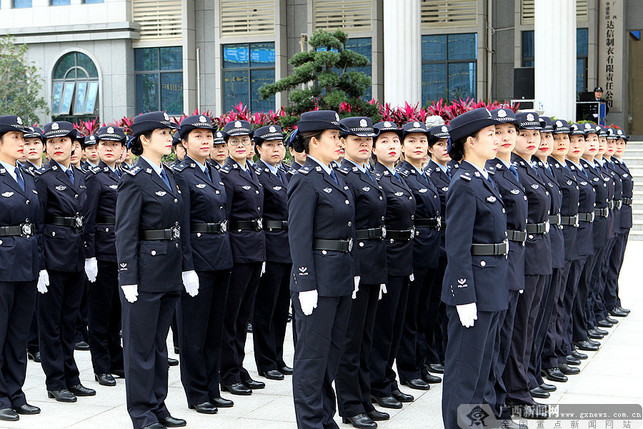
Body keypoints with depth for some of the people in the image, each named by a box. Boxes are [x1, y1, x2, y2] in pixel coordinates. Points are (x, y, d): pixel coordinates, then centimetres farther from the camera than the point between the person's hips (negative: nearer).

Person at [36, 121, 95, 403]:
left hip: (77, 256, 6)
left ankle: (71, 377, 21)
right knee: (51, 321, 2)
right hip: (53, 254, -6)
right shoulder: (43, 178, -7)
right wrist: (39, 261, -15)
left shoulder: (80, 177, 12)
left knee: (70, 318, 13)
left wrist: (88, 254, 13)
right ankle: (55, 382, 9)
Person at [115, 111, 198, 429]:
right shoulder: (134, 179, -10)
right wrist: (128, 279, -17)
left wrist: (187, 267, 12)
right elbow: (125, 233, -14)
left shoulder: (169, 176, 14)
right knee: (140, 344, 2)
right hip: (145, 270, -8)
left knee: (159, 342, 14)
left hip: (170, 271, 8)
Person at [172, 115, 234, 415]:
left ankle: (212, 389, 21)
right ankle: (196, 394, 10)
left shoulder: (214, 173, 15)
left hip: (221, 257, 8)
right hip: (198, 257, -8)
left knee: (215, 327, 13)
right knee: (194, 329, 1)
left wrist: (227, 255, 16)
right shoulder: (180, 174, -9)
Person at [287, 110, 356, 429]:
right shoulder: (305, 181, -12)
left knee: (331, 351, 15)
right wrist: (306, 286, -19)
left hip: (341, 278, 9)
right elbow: (299, 237, -16)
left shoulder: (336, 178, 14)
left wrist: (353, 273, 15)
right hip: (318, 278, -9)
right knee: (312, 353, 0)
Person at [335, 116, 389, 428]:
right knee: (350, 339, 0)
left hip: (374, 266, 9)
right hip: (354, 264, -9)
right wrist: (350, 271, -22)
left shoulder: (368, 176, 15)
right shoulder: (340, 176, -12)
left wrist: (380, 272, 18)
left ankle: (363, 401, 23)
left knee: (364, 339, 15)